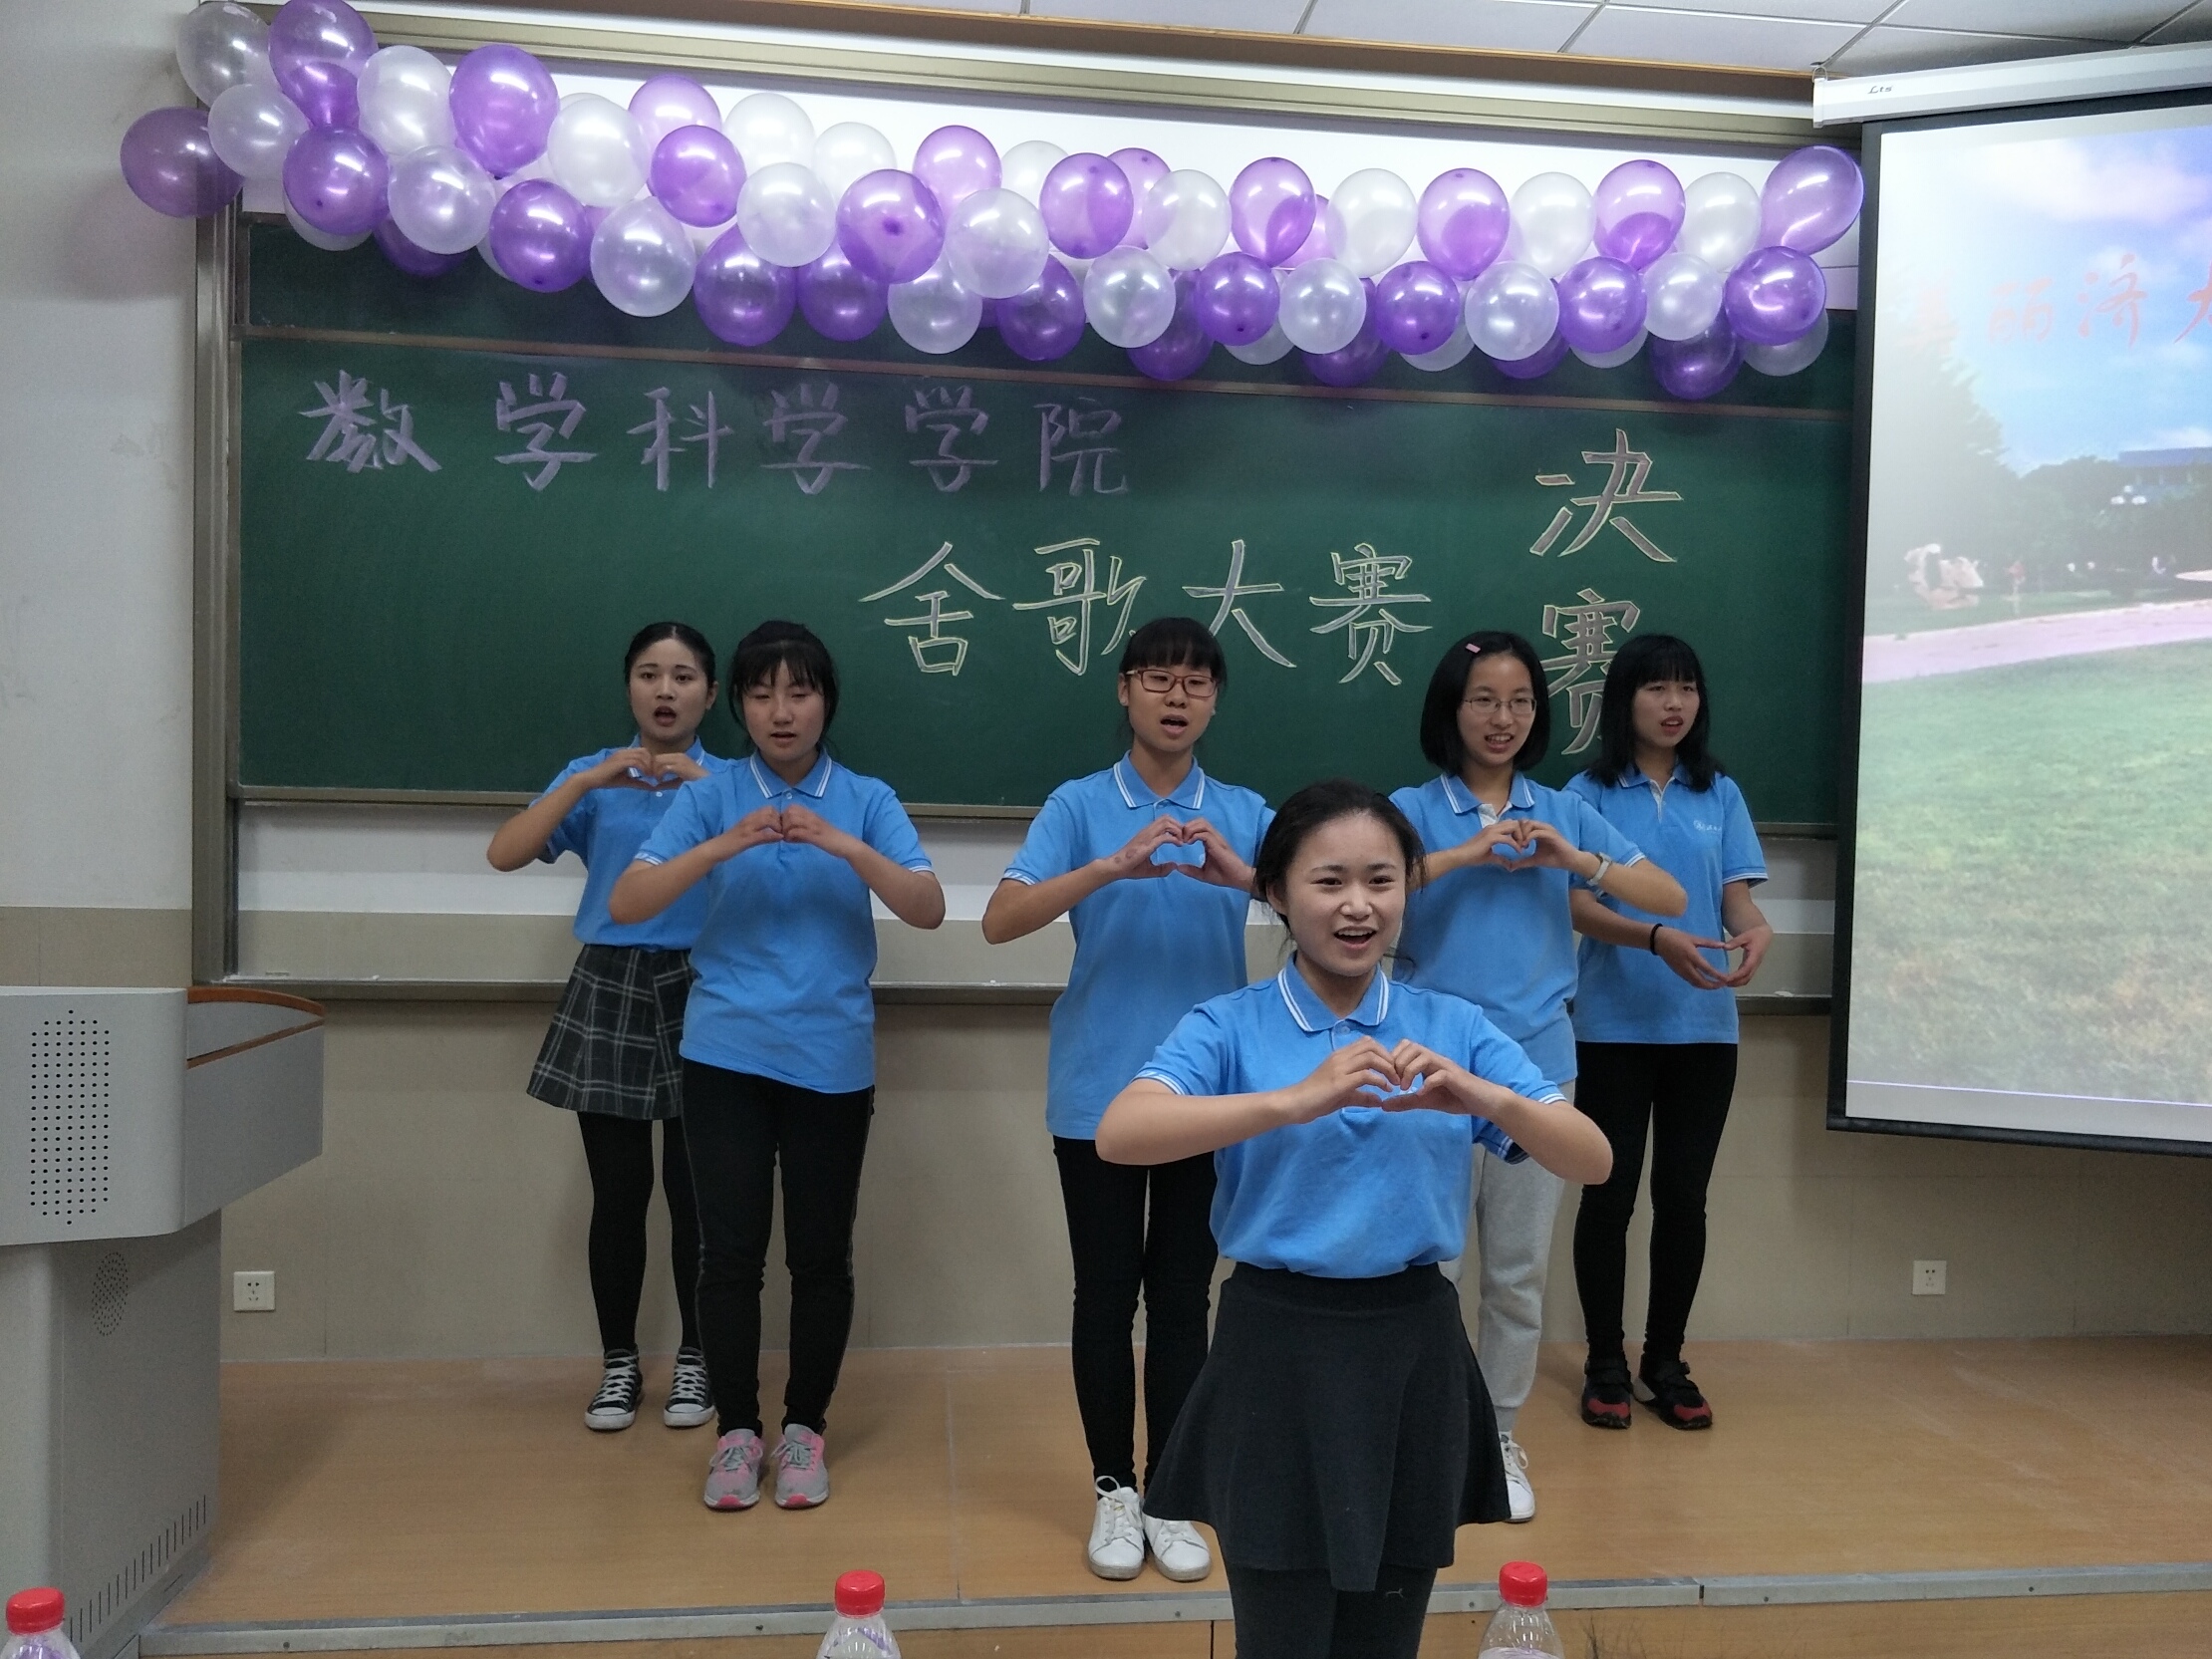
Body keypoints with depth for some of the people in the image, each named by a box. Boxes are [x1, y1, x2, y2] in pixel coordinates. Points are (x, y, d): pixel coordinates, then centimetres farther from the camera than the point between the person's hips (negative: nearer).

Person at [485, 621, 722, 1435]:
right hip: (610, 988, 1)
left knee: (693, 1190, 4)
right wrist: (588, 782, -19)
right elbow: (504, 854, -8)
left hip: (698, 991, -1)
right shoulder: (593, 775, 4)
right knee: (618, 1192, 6)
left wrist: (704, 782, -25)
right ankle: (619, 1363, 22)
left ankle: (694, 1358, 21)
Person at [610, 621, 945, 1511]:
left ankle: (804, 1426, 25)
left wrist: (845, 847, -25)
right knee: (731, 1249, 3)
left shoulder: (867, 799, 1)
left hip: (833, 1060, 0)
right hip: (726, 1054, 0)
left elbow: (929, 909, -11)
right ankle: (737, 1430, 21)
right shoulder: (710, 795, 1)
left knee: (821, 1253, 7)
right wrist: (724, 846, -23)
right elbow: (626, 902, -9)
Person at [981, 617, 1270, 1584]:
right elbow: (1000, 921, -16)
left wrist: (1238, 874, -27)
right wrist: (1112, 868, -29)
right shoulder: (1079, 805, -3)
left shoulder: (1245, 813, 2)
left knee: (1183, 1296, 9)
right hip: (1098, 1092, -1)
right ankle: (1112, 1490, 24)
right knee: (1105, 1293, 9)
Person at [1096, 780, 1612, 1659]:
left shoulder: (1454, 1026, 2)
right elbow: (1119, 1133, -24)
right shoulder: (1228, 1026, -6)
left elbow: (1592, 1161, -4)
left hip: (1414, 1350, 3)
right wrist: (1295, 1101, -36)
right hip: (1277, 1353, -3)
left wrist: (1489, 1099, -24)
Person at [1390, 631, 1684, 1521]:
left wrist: (1576, 859, -12)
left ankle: (1499, 1439, 29)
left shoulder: (1563, 811, 5)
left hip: (1538, 1063, 3)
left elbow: (1671, 898, 2)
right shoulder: (1412, 809, -3)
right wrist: (1462, 856, -23)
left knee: (1520, 1270, 12)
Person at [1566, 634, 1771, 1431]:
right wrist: (1658, 939, -28)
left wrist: (1756, 928, -22)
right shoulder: (1590, 794, -2)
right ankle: (1605, 1364, 16)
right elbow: (1579, 908, -10)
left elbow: (1736, 895, 2)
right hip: (1615, 1025, -3)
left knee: (1683, 1194, 8)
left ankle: (1665, 1362, 22)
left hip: (1703, 1026, 3)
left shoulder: (1720, 795, 8)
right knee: (1610, 1193, 3)